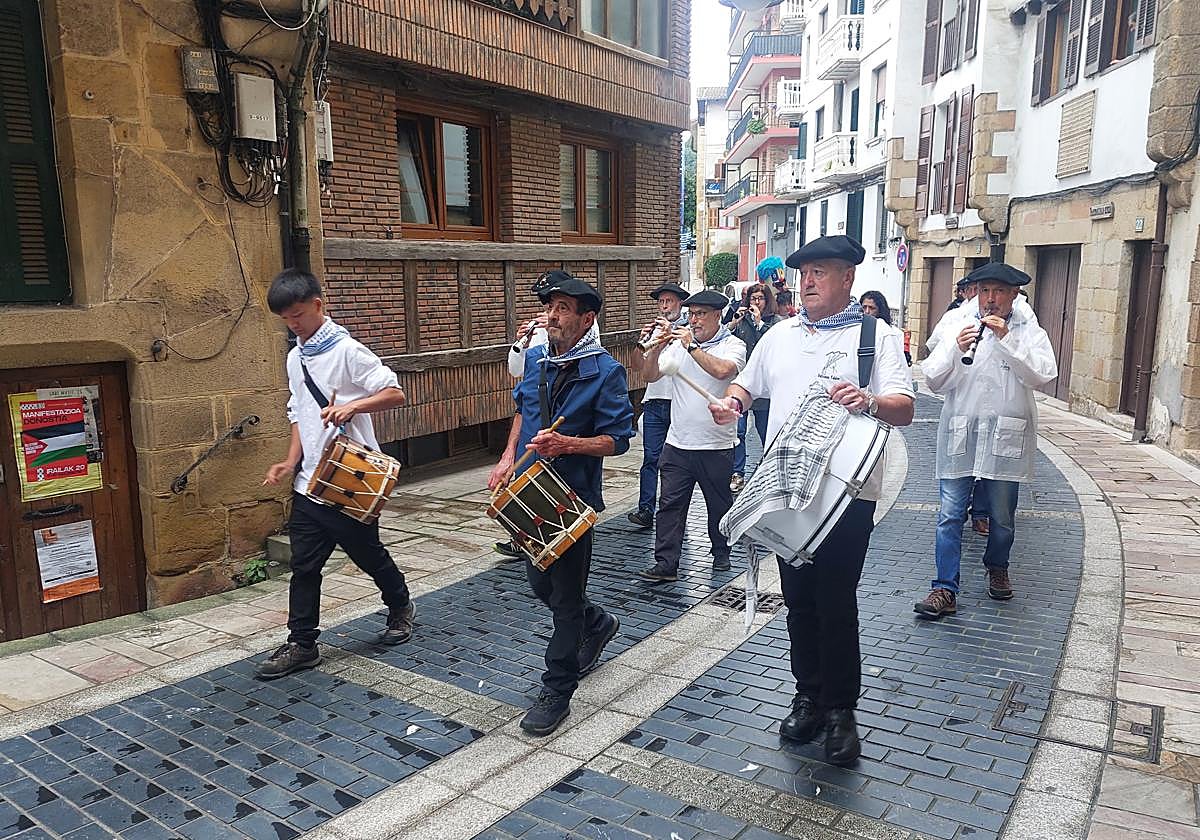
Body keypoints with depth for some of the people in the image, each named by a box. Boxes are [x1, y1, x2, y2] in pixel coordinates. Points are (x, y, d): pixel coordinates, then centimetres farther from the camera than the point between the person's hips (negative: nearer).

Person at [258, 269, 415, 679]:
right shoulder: (295, 358, 11)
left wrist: (353, 405, -34)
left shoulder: (347, 350, -13)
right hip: (309, 481, 6)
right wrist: (291, 462, 4)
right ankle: (302, 643, 18)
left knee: (368, 553, 11)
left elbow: (395, 393, -18)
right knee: (303, 564, 7)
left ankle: (400, 607, 36)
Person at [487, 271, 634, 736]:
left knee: (565, 596, 3)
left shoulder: (605, 371, -14)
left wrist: (567, 444, -29)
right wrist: (509, 457, 7)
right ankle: (598, 624, 47)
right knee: (540, 583, 20)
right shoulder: (535, 359, 5)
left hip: (573, 497, -7)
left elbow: (618, 439, -15)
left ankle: (557, 691, 17)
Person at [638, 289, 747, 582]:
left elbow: (722, 370, -26)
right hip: (678, 443, 3)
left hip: (716, 444, -3)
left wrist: (692, 346, -21)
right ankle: (666, 563, 5)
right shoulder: (679, 344, 6)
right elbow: (650, 375, 2)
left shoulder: (733, 345, -5)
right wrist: (657, 347, -13)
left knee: (719, 503, 14)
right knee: (670, 503, 0)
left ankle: (721, 553, 34)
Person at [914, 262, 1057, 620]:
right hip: (960, 434, 0)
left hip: (1005, 438, 0)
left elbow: (1042, 375, -14)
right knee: (950, 515, -3)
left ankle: (997, 568, 39)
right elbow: (934, 380, -2)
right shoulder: (959, 327, 5)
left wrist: (1007, 339, -20)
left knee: (1002, 516, 13)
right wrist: (956, 349, -18)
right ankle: (945, 590, 2)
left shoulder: (1028, 331, 4)